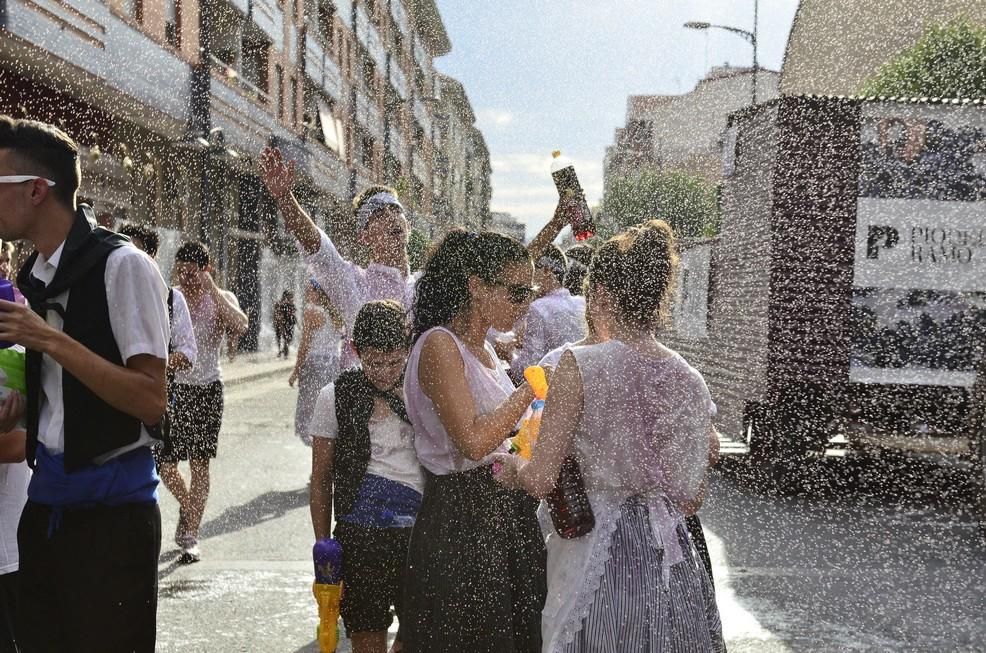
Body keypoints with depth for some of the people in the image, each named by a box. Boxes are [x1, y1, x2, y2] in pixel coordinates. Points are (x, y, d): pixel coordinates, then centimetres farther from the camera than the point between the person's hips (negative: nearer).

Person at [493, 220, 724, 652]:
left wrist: (513, 470, 10)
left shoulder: (579, 366, -13)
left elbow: (540, 481, -11)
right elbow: (692, 500, 10)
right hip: (672, 564, 5)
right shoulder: (691, 381, 2)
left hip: (597, 560, -5)